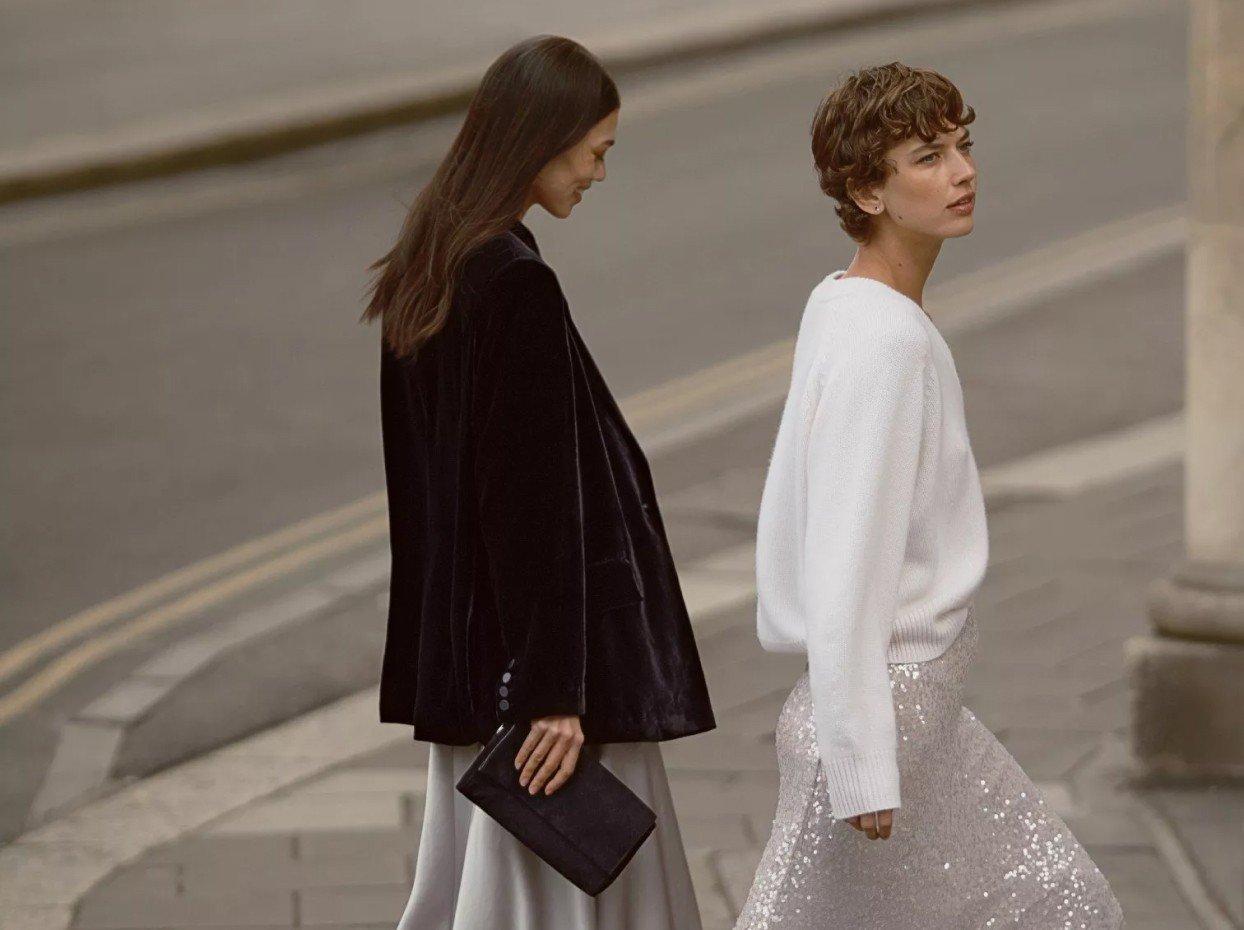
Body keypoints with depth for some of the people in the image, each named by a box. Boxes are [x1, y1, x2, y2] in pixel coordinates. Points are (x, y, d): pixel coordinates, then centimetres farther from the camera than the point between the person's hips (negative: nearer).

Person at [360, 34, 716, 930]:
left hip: (465, 646, 9)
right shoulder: (518, 286, -20)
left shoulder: (429, 271, 8)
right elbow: (537, 500, -21)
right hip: (526, 646, -9)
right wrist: (556, 693, -19)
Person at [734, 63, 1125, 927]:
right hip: (880, 702, -10)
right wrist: (861, 764, -23)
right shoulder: (882, 339, -21)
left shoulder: (846, 307, 8)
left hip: (923, 697, 10)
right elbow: (846, 564, -24)